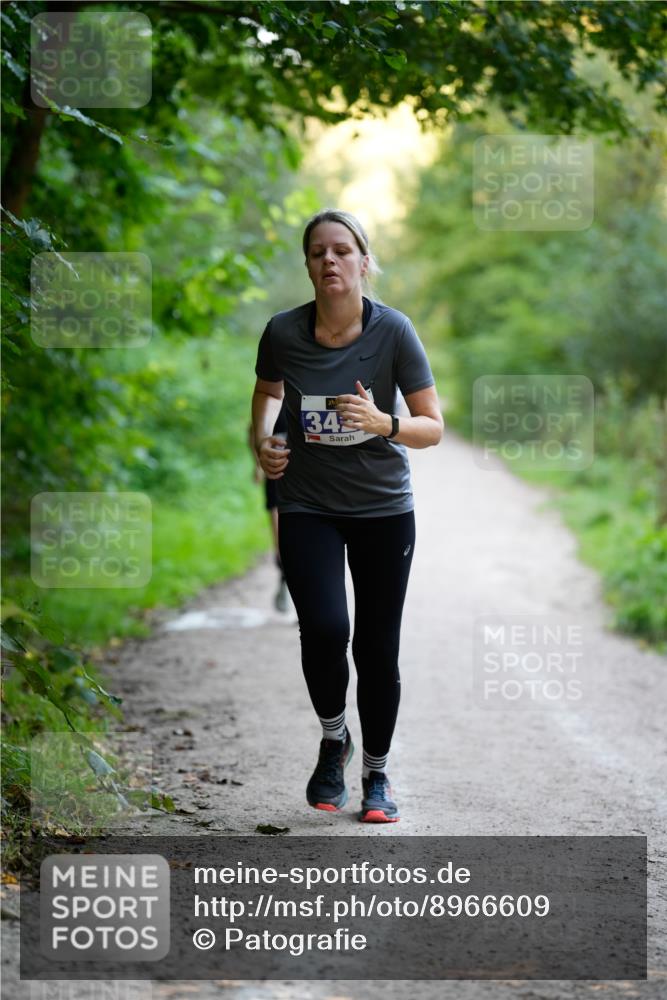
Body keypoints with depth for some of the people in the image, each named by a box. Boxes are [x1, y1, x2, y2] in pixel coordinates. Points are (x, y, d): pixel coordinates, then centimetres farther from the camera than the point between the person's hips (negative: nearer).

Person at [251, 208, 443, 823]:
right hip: (307, 506, 0)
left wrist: (383, 422, -29)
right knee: (325, 629, -19)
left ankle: (376, 773, 26)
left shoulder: (393, 330, -14)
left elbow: (433, 427, -10)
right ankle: (333, 739, 12)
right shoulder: (283, 332, -10)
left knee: (378, 647, 4)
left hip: (384, 507, 0)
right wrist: (264, 440, -4)